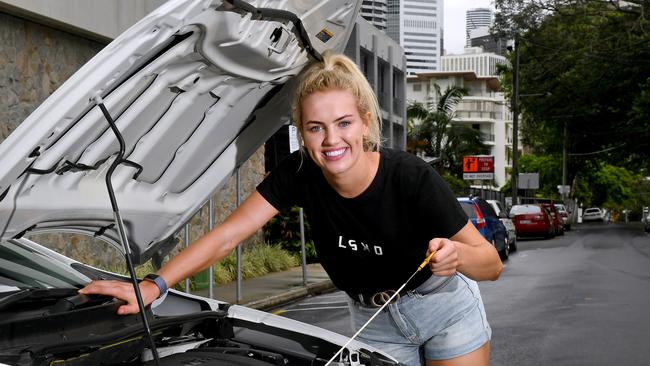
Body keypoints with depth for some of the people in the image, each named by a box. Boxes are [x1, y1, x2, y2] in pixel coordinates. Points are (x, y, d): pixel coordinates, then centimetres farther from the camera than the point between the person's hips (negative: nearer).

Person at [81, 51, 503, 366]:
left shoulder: (412, 178, -31)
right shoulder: (299, 173, -22)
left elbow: (492, 264, -25)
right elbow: (226, 236, -24)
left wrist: (456, 255, -49)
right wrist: (153, 286, -36)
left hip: (445, 308, -3)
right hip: (376, 320, 3)